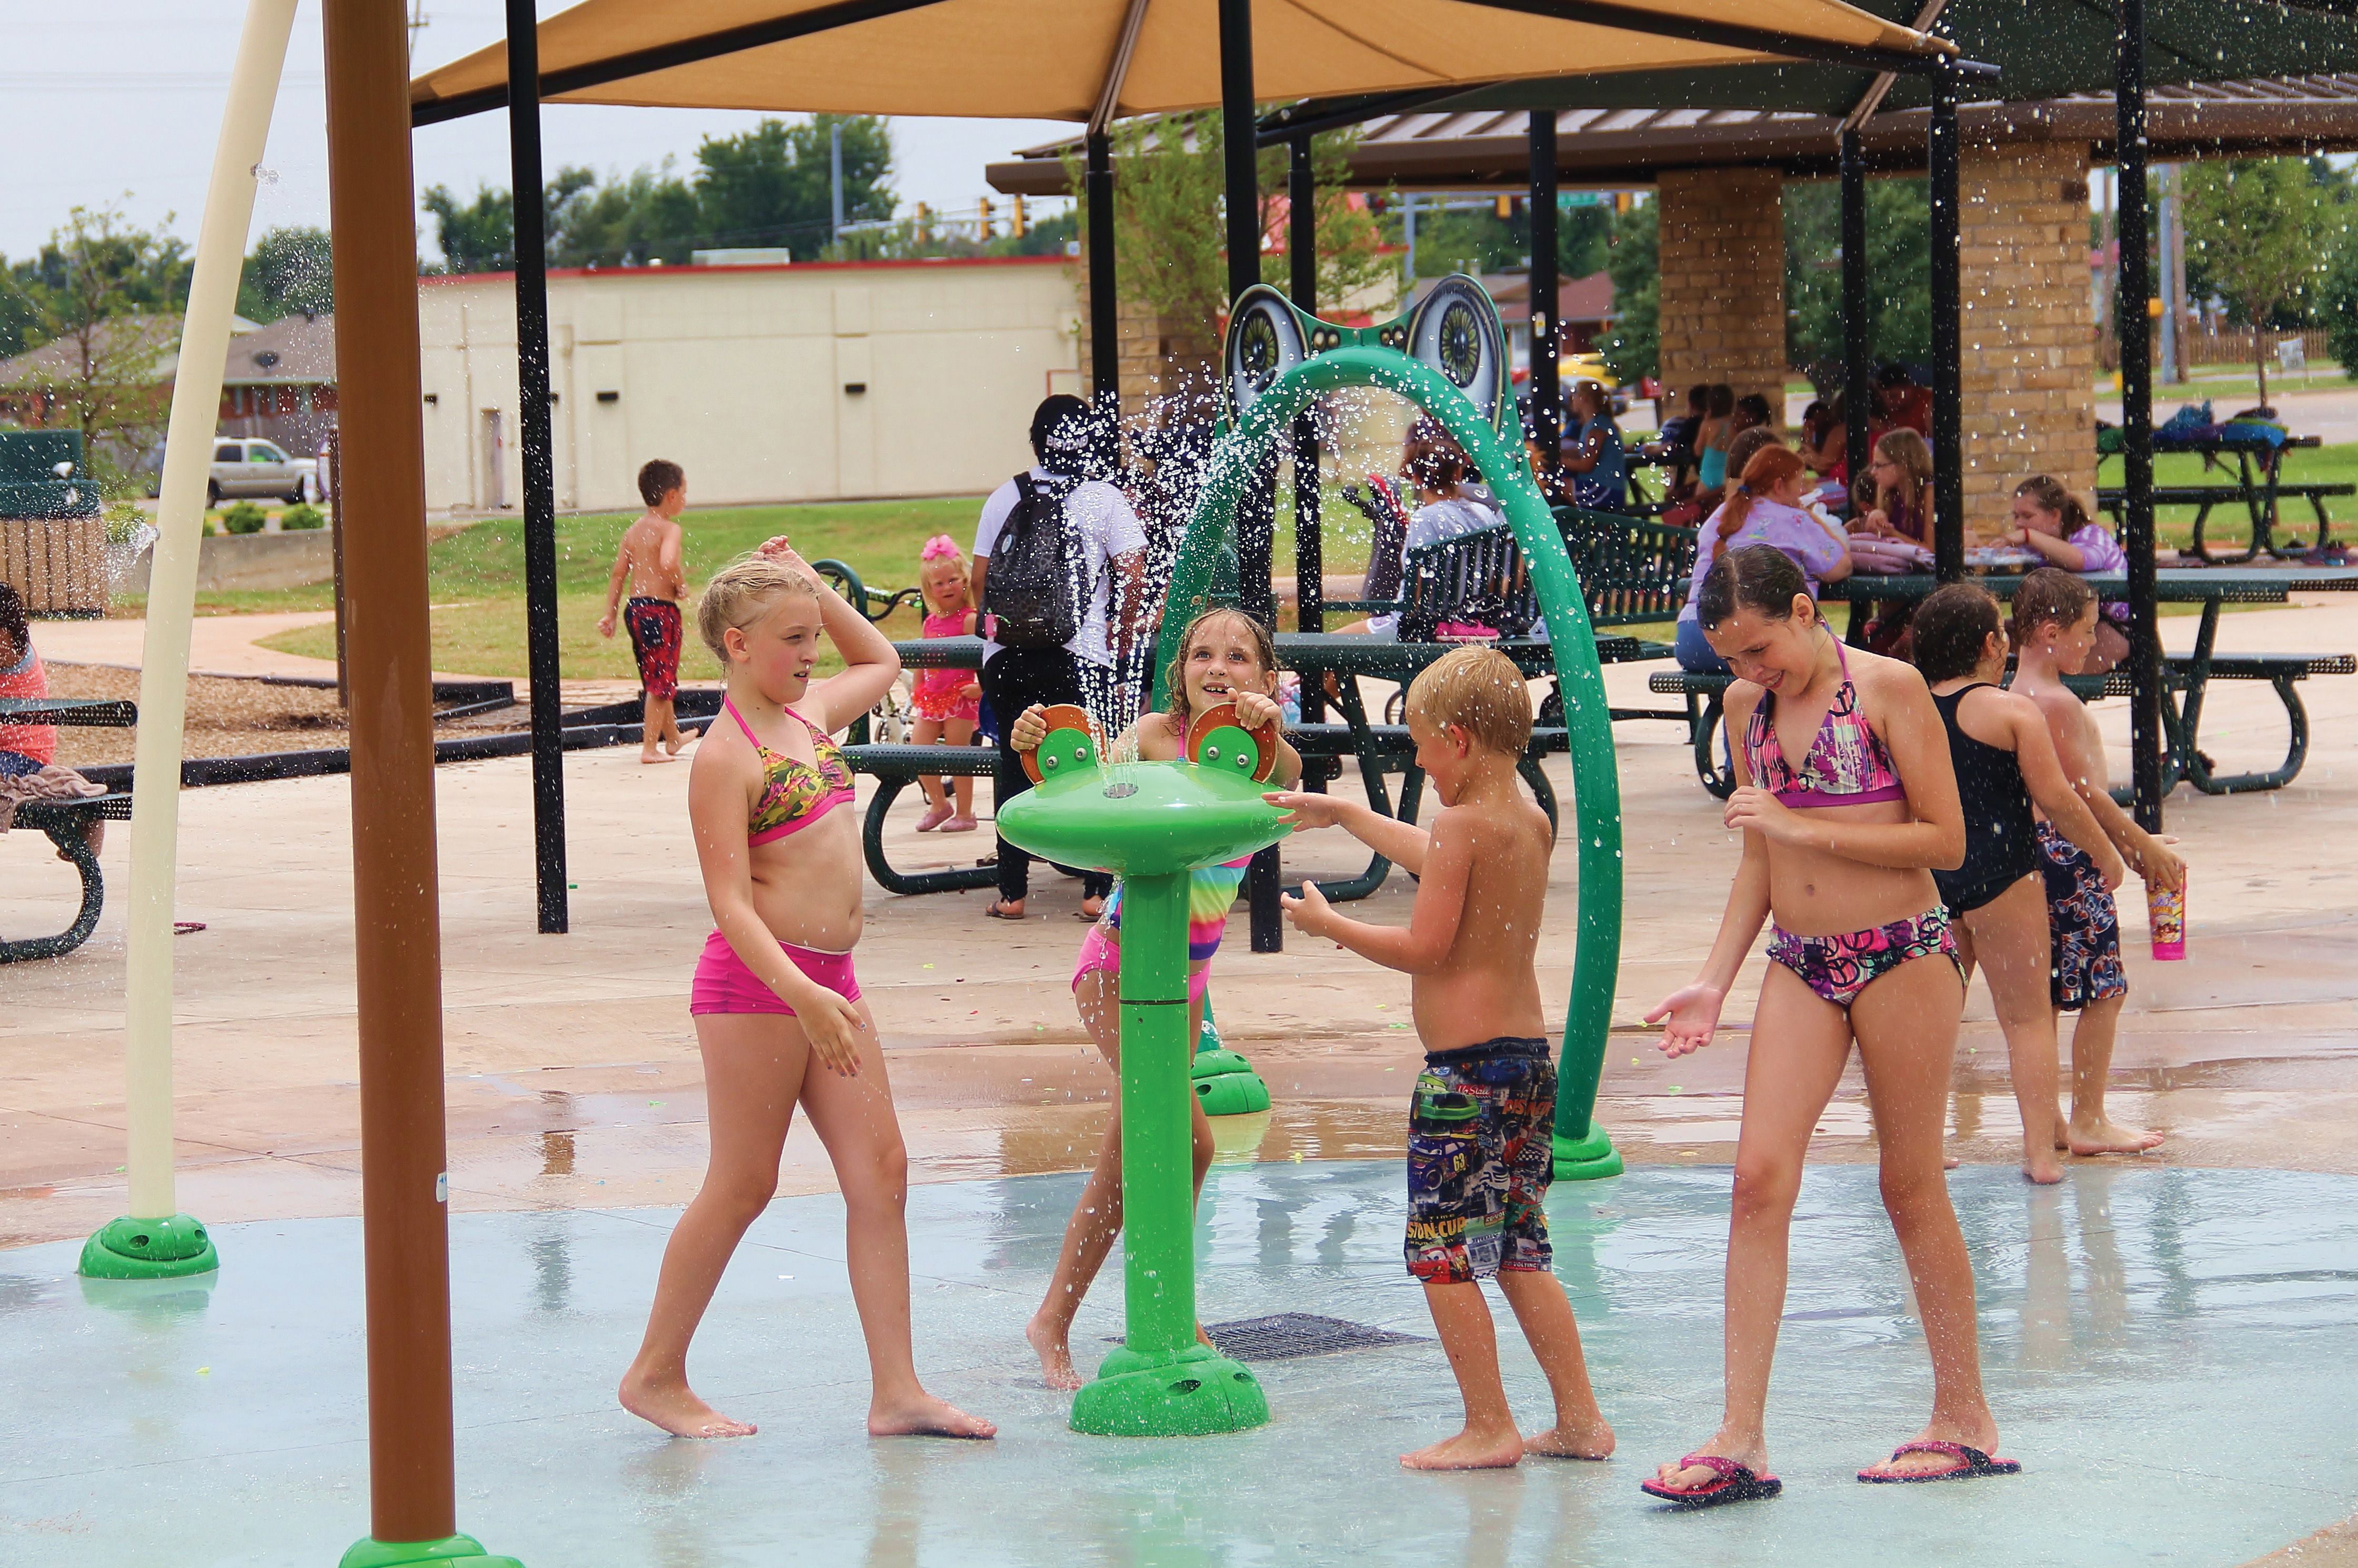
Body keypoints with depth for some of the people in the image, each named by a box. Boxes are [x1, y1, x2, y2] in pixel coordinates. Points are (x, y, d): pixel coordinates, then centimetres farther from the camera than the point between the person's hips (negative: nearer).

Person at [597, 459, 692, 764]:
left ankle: (673, 738, 38)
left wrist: (610, 614, 14)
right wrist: (681, 585, -12)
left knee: (653, 678, 21)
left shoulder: (633, 531, 11)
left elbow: (618, 573, 11)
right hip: (660, 609, -8)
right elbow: (668, 562, -30)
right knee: (661, 682, -1)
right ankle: (649, 747, -2)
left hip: (634, 609, 8)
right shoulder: (669, 529, -11)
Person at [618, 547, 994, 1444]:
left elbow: (882, 663, 35)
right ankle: (656, 1375, 12)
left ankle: (896, 1392, 2)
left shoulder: (811, 711, 12)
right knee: (743, 1186, -1)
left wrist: (818, 594, 19)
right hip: (758, 980, -8)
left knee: (880, 1172, 2)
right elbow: (730, 902, -20)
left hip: (829, 981, 8)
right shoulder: (727, 756, -13)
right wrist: (802, 995, -31)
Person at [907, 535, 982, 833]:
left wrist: (980, 685, -26)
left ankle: (964, 813, 10)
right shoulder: (931, 622, 11)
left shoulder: (969, 619, -10)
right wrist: (917, 689, 21)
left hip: (960, 696, -7)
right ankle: (938, 805, 19)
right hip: (932, 697, 7)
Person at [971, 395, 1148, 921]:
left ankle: (1012, 892, 11)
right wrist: (1123, 641, 6)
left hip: (1008, 656, 2)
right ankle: (1097, 891, 3)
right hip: (1082, 656, -2)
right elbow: (1133, 579, -5)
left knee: (1013, 766, 10)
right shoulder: (1105, 499, -1)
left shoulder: (1003, 499, 7)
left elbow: (979, 580, 8)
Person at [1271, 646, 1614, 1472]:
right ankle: (1579, 1418, 15)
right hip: (1530, 1055, 9)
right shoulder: (1531, 822, 12)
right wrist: (1341, 813, 40)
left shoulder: (1462, 823, -15)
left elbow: (1425, 945, -18)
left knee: (1442, 1253, -1)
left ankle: (1488, 1426, 0)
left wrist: (1330, 925, -4)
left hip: (1466, 1068, -9)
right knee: (1518, 1252, 15)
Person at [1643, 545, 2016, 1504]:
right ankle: (1742, 1440, -8)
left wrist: (1804, 827, -16)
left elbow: (1945, 842, -11)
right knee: (1760, 1177, -7)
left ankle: (1967, 1420, 16)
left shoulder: (1890, 689, -8)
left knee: (1912, 1187, 2)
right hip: (1799, 965, 5)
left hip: (1901, 956, -5)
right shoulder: (1747, 707, 9)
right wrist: (1713, 982, 9)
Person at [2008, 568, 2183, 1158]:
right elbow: (2085, 793, -18)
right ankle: (2088, 1121, -1)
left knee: (2045, 994, 12)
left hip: (2040, 848, 10)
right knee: (2103, 990, -4)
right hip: (2070, 853, -10)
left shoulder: (2022, 695, 14)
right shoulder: (2057, 704, -17)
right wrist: (2145, 846, -9)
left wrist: (2131, 842, 20)